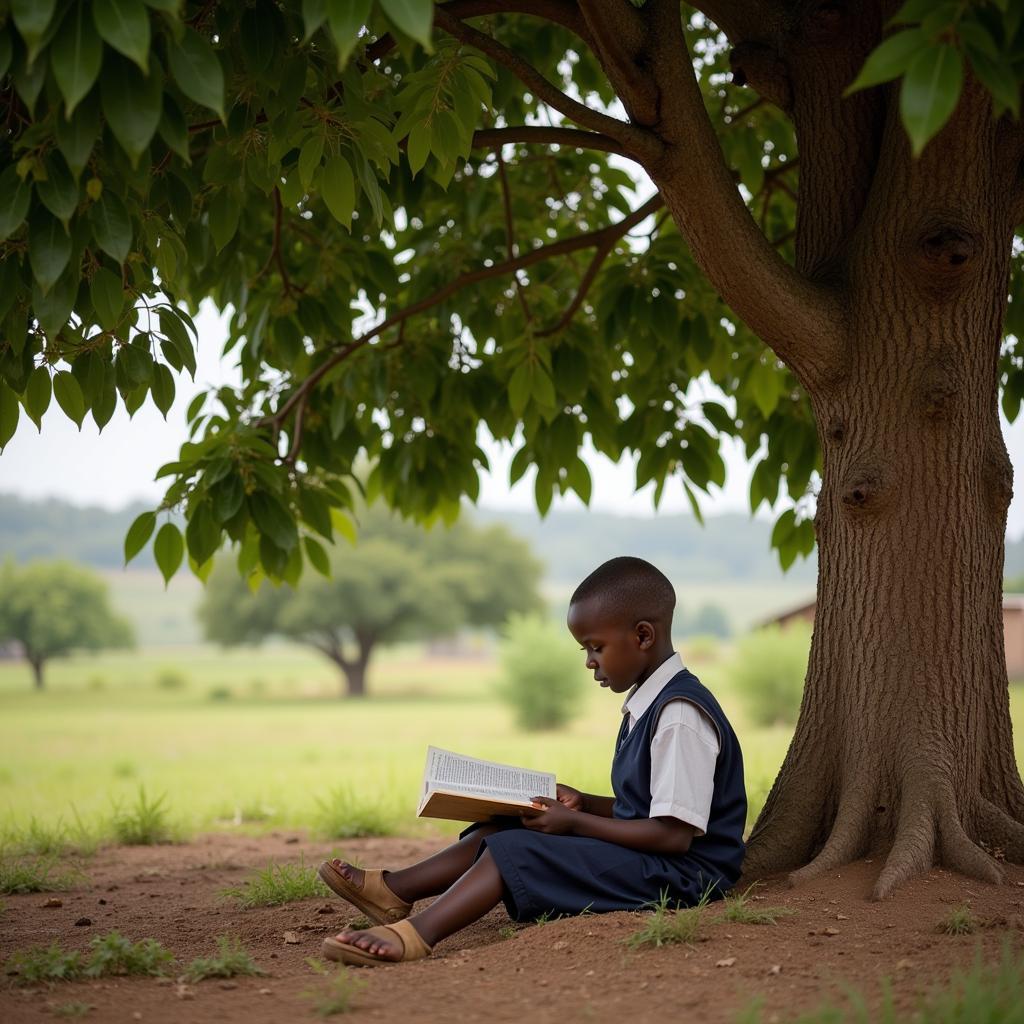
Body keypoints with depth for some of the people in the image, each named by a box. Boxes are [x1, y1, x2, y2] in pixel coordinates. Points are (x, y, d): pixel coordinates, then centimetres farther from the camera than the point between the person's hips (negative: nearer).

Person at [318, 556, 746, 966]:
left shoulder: (680, 715, -18)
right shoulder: (647, 704, 15)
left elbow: (675, 834, -22)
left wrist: (575, 823, -17)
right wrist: (583, 804, 5)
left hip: (678, 873, -10)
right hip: (638, 858, 10)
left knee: (516, 852, -22)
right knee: (503, 830, 6)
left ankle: (414, 935, -34)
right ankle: (394, 891, 2)